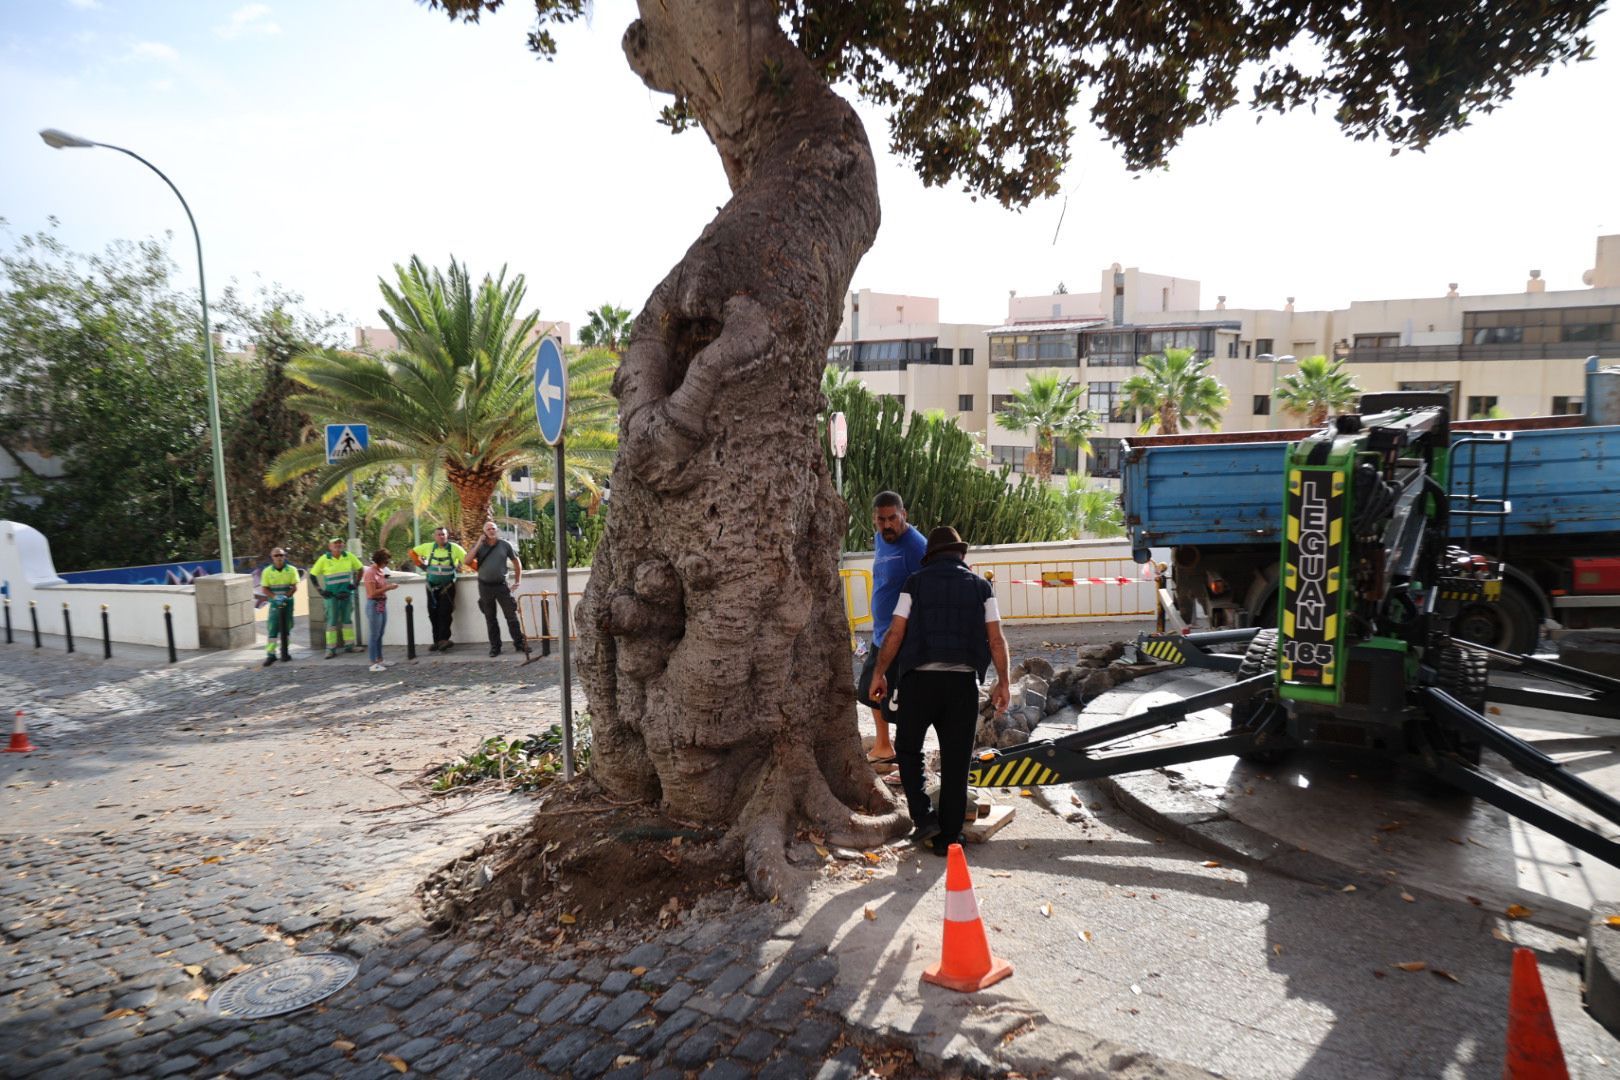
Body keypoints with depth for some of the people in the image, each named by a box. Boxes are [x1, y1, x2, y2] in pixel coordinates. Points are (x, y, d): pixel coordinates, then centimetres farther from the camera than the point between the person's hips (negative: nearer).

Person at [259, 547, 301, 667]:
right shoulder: (267, 571, -1)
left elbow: (294, 587, -4)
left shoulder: (291, 570, -2)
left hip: (288, 602, 1)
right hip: (274, 603, -1)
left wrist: (286, 596, -19)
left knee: (286, 628, 8)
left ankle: (285, 652, 20)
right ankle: (270, 654, -5)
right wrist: (275, 597, -17)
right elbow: (264, 588, -1)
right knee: (272, 629, -7)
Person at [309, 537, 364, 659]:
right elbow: (313, 575, 1)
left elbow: (360, 569, 12)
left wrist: (356, 584, 4)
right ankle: (331, 649, 2)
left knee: (347, 619, 9)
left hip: (347, 593, 3)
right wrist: (320, 590, -4)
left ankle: (349, 645, 16)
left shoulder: (349, 556, 0)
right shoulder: (324, 559, -6)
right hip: (331, 595, -3)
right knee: (332, 620, -1)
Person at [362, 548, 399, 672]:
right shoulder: (370, 572, -14)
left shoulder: (380, 571, 11)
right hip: (374, 605, -8)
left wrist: (389, 585, 5)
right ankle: (373, 664, 0)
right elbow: (372, 593, -19)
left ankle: (379, 660, 21)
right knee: (374, 635, -4)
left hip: (383, 604, 8)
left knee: (380, 634, 13)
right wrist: (388, 588, -17)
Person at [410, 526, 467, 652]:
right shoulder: (428, 547, 0)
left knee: (445, 613, -7)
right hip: (432, 586, 3)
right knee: (433, 614, 6)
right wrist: (421, 565, 8)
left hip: (447, 587, -3)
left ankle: (444, 639, -4)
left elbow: (468, 559, -5)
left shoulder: (454, 548, -7)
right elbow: (412, 552, 14)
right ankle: (437, 641, 13)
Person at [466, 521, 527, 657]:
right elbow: (467, 562, -10)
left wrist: (517, 580, 7)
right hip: (485, 587, 1)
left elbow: (516, 561, 11)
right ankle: (495, 647, 16)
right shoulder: (480, 547, 2)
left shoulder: (504, 545, 1)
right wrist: (478, 545, -13)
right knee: (490, 619, 8)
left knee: (511, 615, -3)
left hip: (501, 585, -1)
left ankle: (519, 643, 5)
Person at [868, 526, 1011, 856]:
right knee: (955, 761, 9)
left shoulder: (916, 582, 6)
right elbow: (996, 640, 4)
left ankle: (923, 816, 7)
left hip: (920, 678, -1)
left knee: (908, 748, 18)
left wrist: (879, 673, 10)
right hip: (963, 681, 1)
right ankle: (948, 837, 13)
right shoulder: (980, 586, 10)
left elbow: (895, 633, 1)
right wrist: (1002, 683, 13)